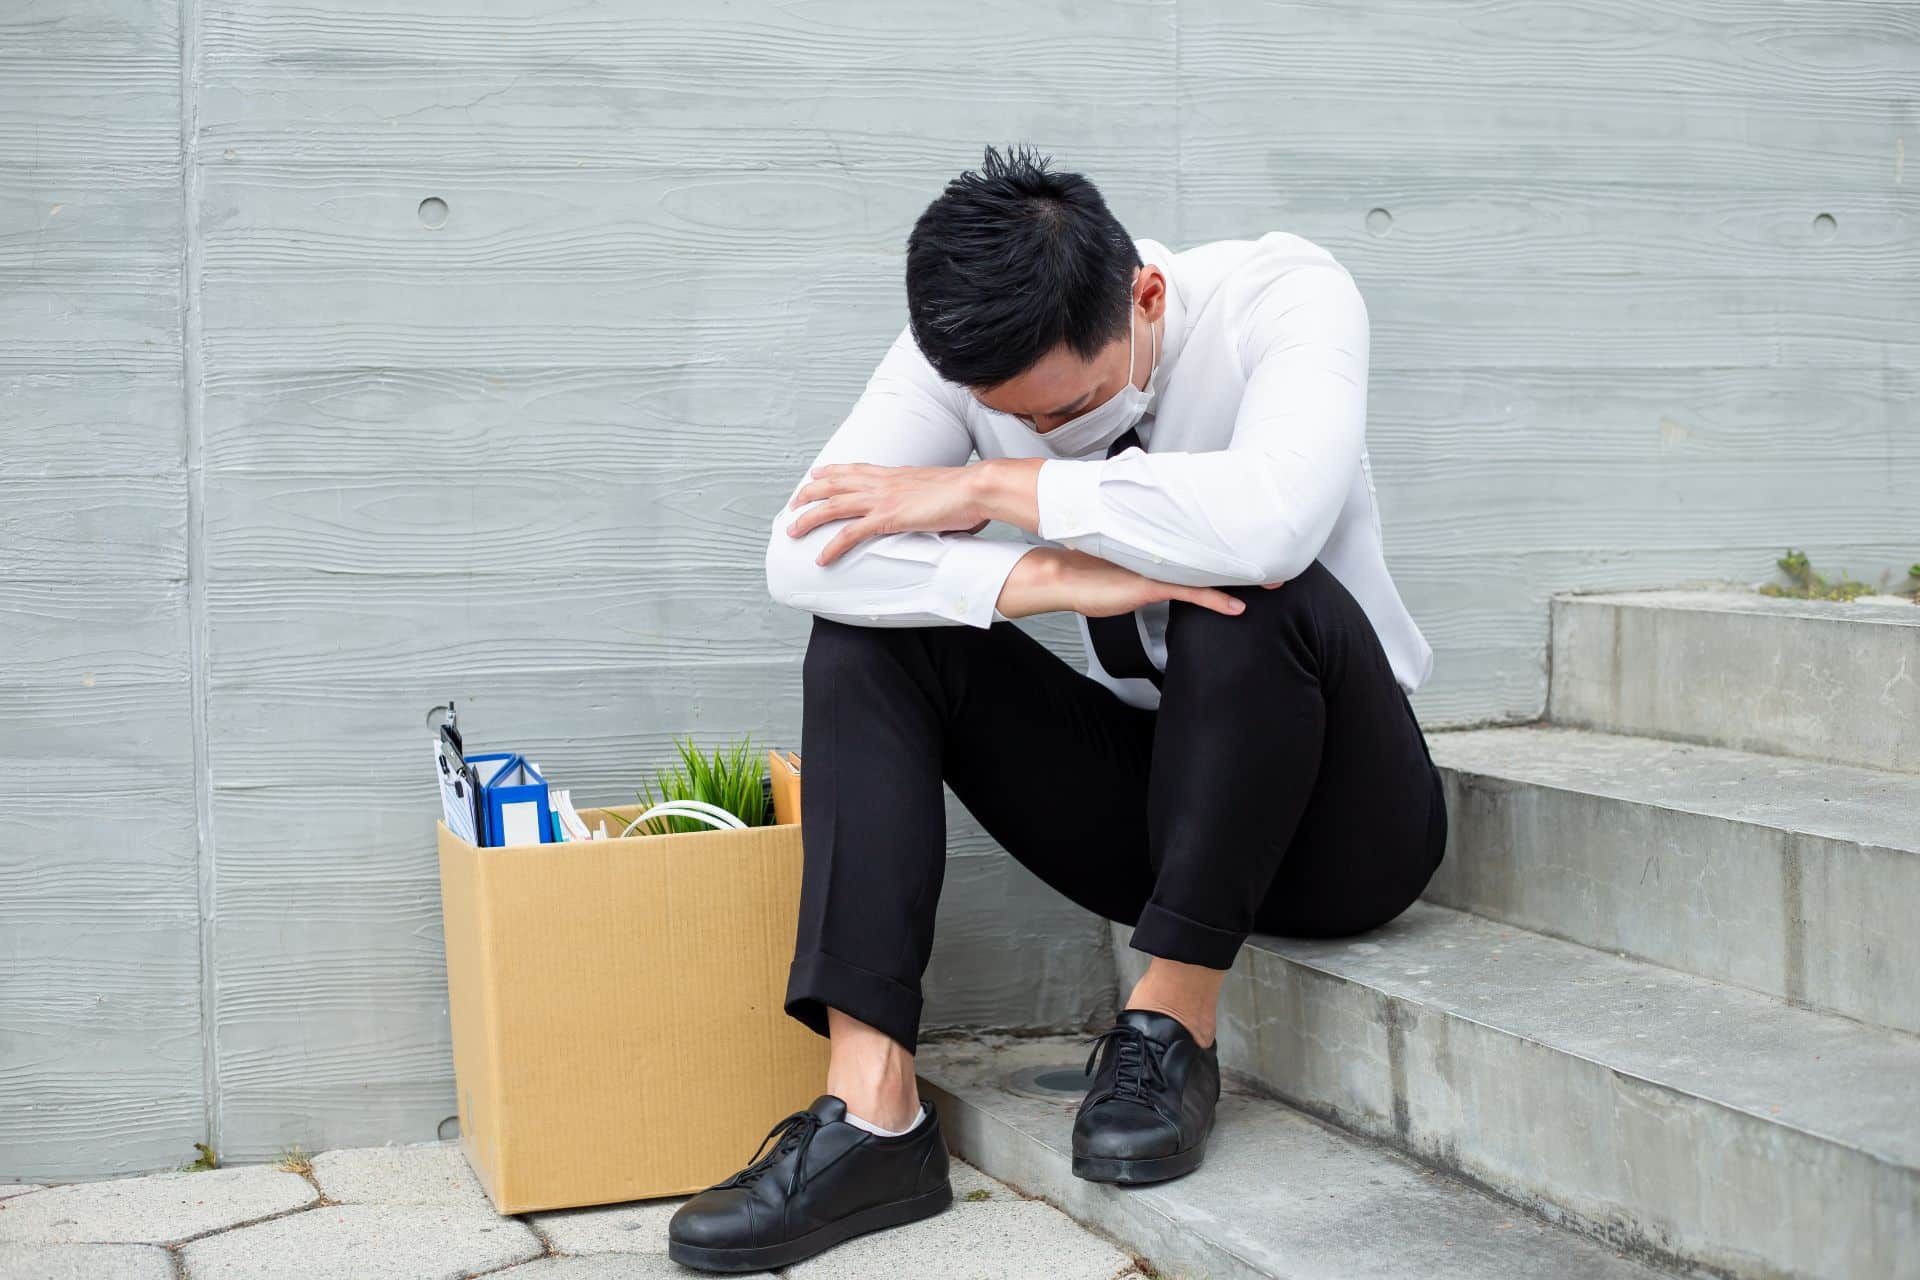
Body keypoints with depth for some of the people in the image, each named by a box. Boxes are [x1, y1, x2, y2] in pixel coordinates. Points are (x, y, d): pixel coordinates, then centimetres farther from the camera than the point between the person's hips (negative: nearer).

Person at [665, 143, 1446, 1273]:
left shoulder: (1285, 295, -19)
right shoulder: (964, 354, -10)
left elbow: (1274, 516, -40)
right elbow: (803, 555, -22)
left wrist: (995, 485, -30)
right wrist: (1052, 578, -34)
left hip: (1340, 825, -4)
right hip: (1157, 795, 4)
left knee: (1250, 591, -35)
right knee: (867, 631, -16)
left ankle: (1177, 1023, -19)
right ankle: (873, 1111, -26)